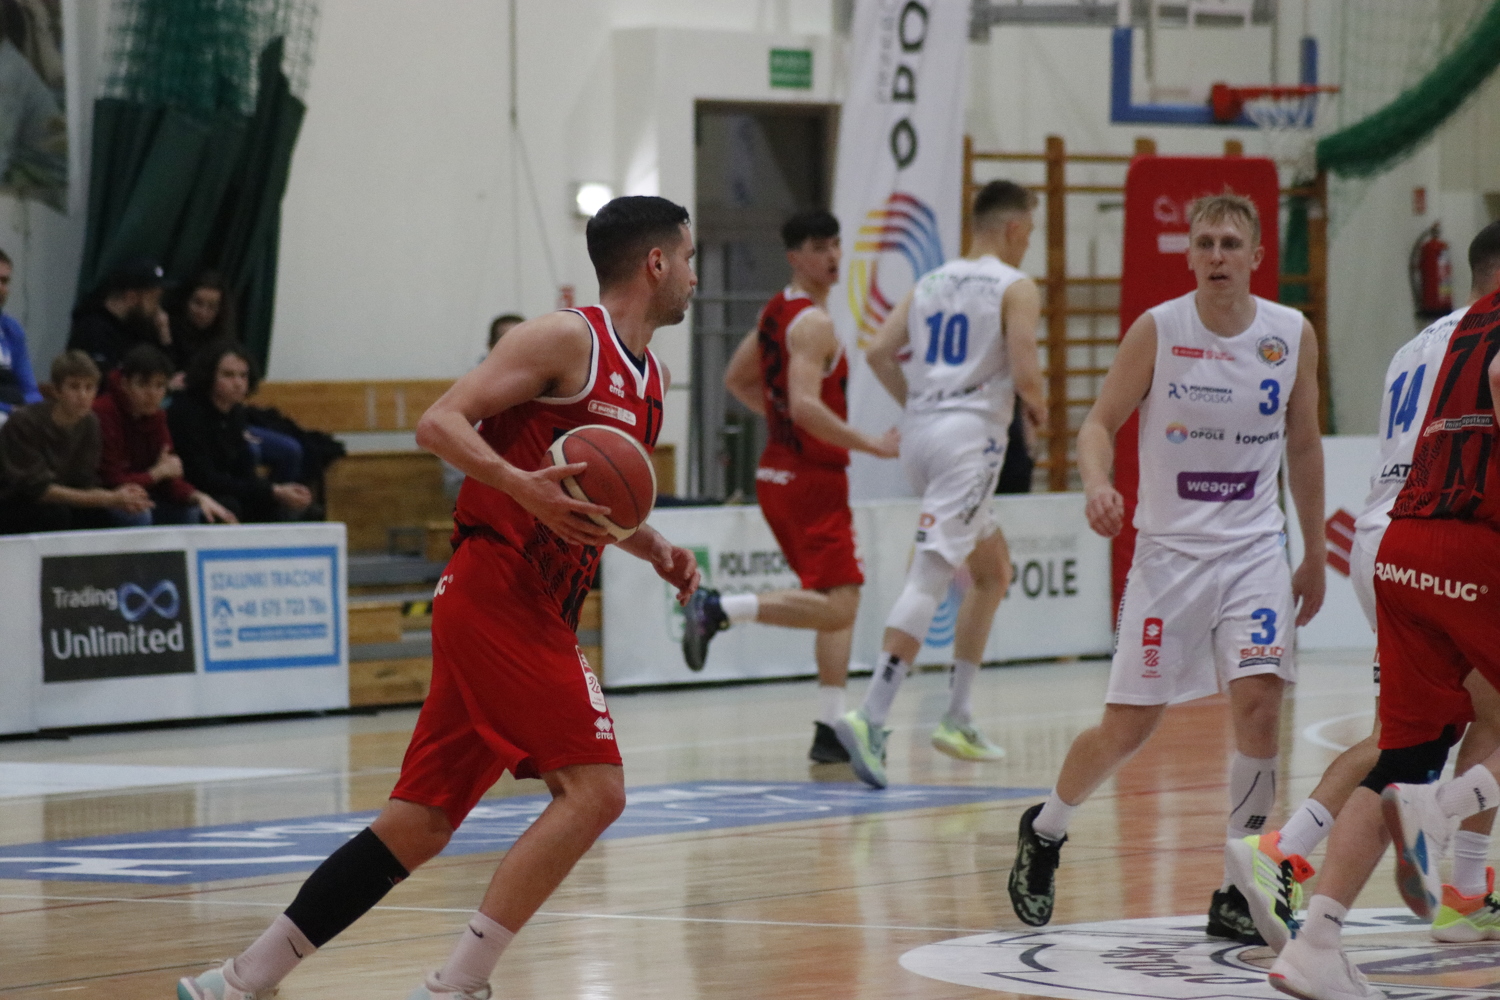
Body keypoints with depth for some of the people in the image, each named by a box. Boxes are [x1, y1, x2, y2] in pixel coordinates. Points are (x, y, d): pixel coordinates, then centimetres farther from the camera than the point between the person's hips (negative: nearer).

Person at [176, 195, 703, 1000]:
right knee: (592, 788, -17)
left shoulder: (649, 379, 19)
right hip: (496, 595, -9)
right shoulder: (568, 338, -8)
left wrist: (651, 548, 15)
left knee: (421, 821, 6)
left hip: (535, 615, 9)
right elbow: (438, 424, -14)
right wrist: (524, 486, -29)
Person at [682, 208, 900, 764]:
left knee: (842, 600, 12)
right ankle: (718, 609, -16)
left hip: (782, 469, 10)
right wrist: (872, 446, -25)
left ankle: (832, 729, 9)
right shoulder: (813, 323, -17)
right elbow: (806, 406, -29)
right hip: (811, 479, -10)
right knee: (835, 607, -13)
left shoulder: (777, 311, 12)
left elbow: (737, 379, 24)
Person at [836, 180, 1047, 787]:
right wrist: (1037, 408, 9)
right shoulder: (1015, 288, -2)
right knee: (928, 581, -14)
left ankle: (958, 719, 19)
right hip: (971, 435, -8)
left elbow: (879, 353, 10)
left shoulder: (931, 283, 17)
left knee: (993, 569, 22)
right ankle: (870, 719, -26)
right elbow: (1025, 373, -12)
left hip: (920, 431, 8)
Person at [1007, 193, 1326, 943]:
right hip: (1170, 550, -2)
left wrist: (1314, 555, 15)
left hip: (1254, 550, 2)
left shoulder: (1292, 335, 0)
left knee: (1258, 704, -16)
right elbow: (1100, 422, -4)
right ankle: (1044, 832, 31)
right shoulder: (1157, 330, -8)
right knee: (1128, 727, 1)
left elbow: (1302, 444, 12)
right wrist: (1097, 484, -26)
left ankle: (1238, 894, -3)